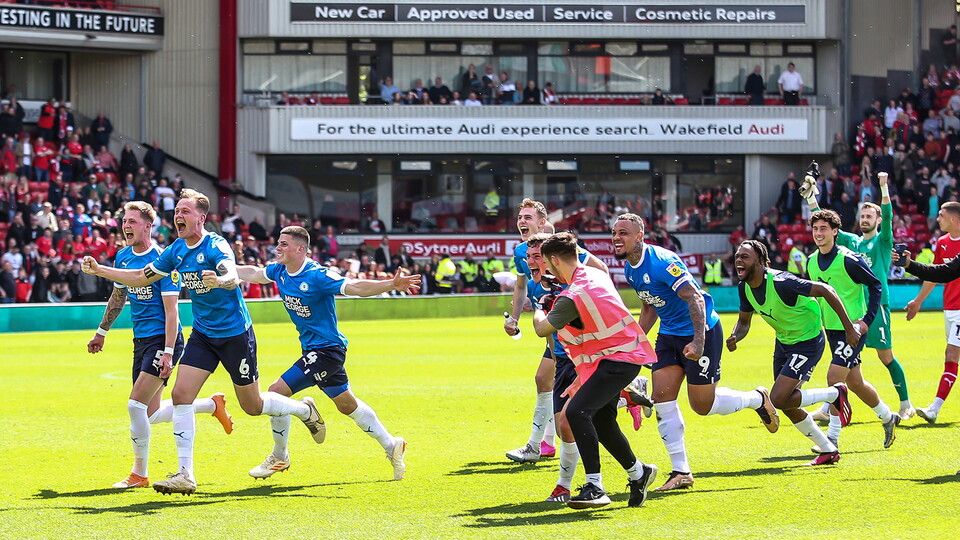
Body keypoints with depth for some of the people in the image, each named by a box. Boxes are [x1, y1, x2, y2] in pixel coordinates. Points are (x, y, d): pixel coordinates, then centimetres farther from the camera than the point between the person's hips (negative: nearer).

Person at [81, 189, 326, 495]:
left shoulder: (216, 246, -21)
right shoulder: (176, 250, 1)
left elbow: (233, 278, -40)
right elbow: (141, 278, 13)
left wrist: (220, 280, -64)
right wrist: (99, 270, 3)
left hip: (236, 334, -6)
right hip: (202, 335, 6)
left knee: (252, 406, 4)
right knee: (181, 394, -12)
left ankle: (305, 409, 35)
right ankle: (185, 476, -10)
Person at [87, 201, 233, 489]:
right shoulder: (123, 257, 8)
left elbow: (171, 310, -17)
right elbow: (118, 297, 24)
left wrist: (168, 352, -23)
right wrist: (102, 332, 29)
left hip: (162, 338, -8)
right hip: (141, 338, 8)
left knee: (136, 405, -15)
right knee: (149, 414, 8)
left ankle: (139, 474, -1)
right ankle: (212, 404, 29)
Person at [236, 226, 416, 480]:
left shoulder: (317, 276, -22)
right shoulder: (279, 271, 1)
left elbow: (356, 287, -28)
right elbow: (253, 274, 20)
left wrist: (392, 284, -41)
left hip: (327, 349, -9)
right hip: (313, 350, 9)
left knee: (277, 392, -13)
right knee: (347, 405, 19)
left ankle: (279, 457, 4)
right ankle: (391, 445, 31)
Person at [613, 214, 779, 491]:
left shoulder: (661, 262, -25)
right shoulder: (630, 269, 4)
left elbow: (695, 298, -29)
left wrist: (698, 341, -36)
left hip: (701, 331, -8)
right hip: (669, 334, 8)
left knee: (703, 405, -2)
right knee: (662, 397, -5)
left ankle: (758, 399, 25)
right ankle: (681, 473, 0)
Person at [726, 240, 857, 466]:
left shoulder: (780, 283, -31)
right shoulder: (746, 288, -6)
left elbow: (826, 290, -27)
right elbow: (744, 322, 9)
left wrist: (849, 328, -24)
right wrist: (734, 338, -15)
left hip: (808, 342, -8)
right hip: (783, 342, 8)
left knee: (779, 399, -17)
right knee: (788, 406, 11)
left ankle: (835, 394, 4)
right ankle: (829, 451, 28)